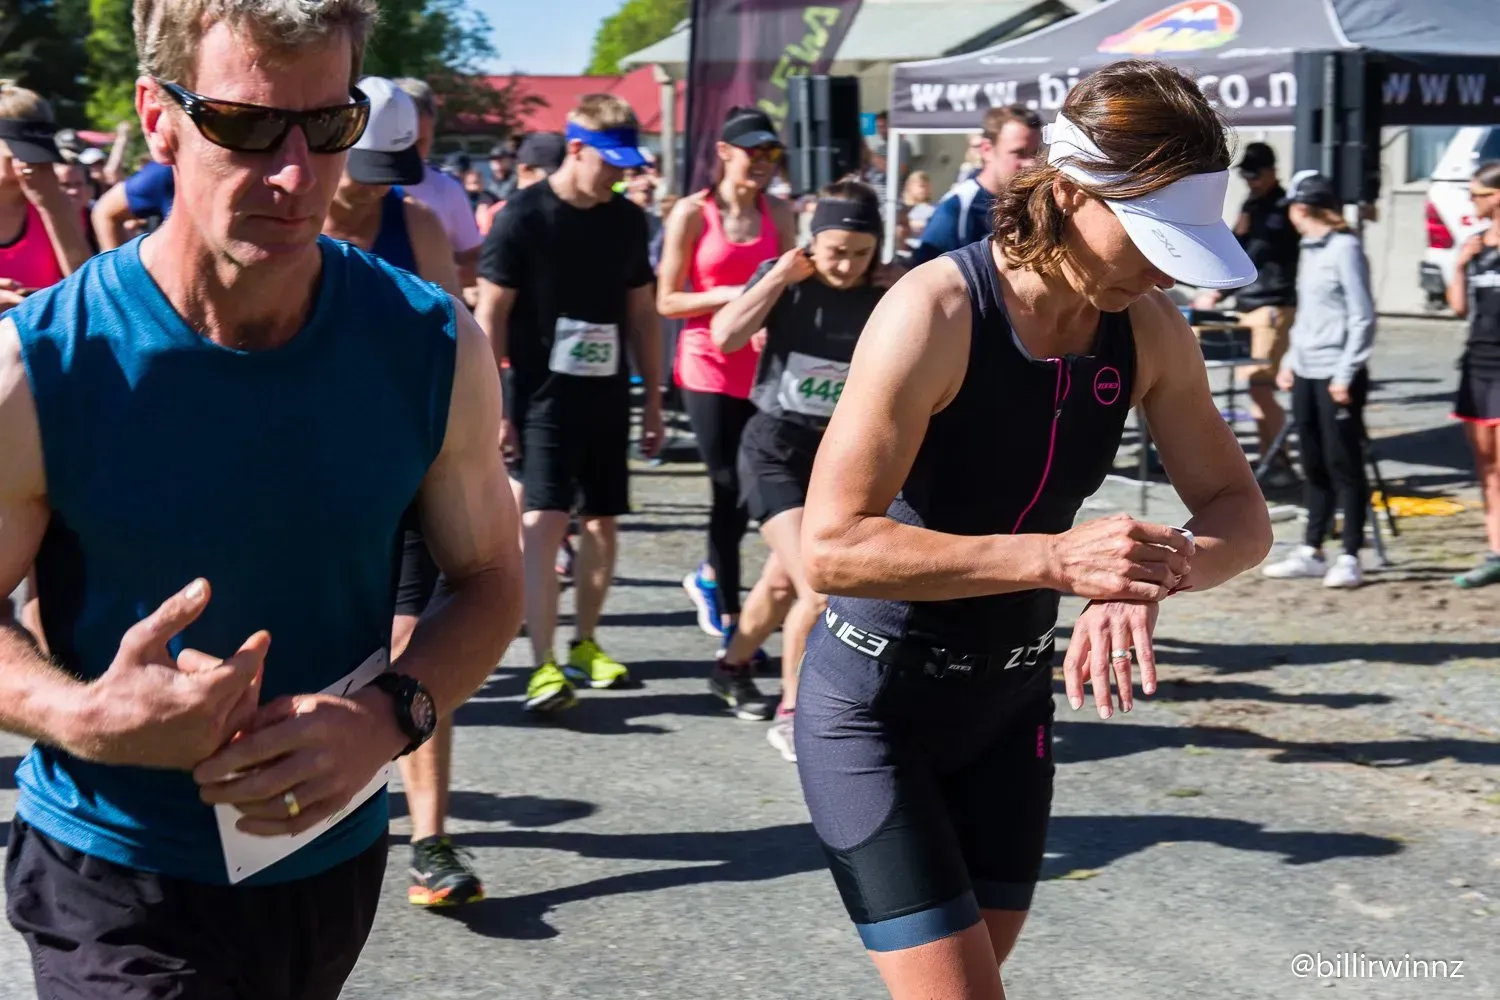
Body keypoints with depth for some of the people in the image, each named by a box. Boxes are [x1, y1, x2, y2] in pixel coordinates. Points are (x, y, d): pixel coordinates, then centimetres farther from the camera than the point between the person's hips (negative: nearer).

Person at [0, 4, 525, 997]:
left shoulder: (434, 347, -10)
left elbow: (488, 577, 1)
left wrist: (389, 717, -18)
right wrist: (92, 719, -26)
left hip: (338, 852, 4)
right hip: (117, 881, -3)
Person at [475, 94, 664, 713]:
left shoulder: (627, 221, 8)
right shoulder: (523, 217, -7)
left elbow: (641, 314, 15)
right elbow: (490, 316, -7)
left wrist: (653, 400, 13)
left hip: (607, 396, 5)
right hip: (543, 397, -5)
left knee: (602, 523, 9)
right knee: (543, 523, -13)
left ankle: (585, 644, 25)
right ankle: (544, 667, -14)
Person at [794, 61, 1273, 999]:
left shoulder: (1150, 331, -6)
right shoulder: (936, 312, -25)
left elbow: (1241, 513, -1)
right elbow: (831, 547, -28)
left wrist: (1154, 573, -24)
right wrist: (1057, 558, -35)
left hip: (1010, 703, 6)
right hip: (875, 706, -6)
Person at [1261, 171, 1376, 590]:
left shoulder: (1345, 249, -11)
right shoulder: (1309, 249, 14)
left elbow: (1362, 318, -13)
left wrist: (1346, 374, -16)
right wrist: (1290, 361, 17)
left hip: (1336, 376, -8)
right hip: (1306, 374, 8)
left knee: (1344, 466, -3)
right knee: (1315, 466, 12)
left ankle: (1350, 559, 2)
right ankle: (1311, 552, 19)